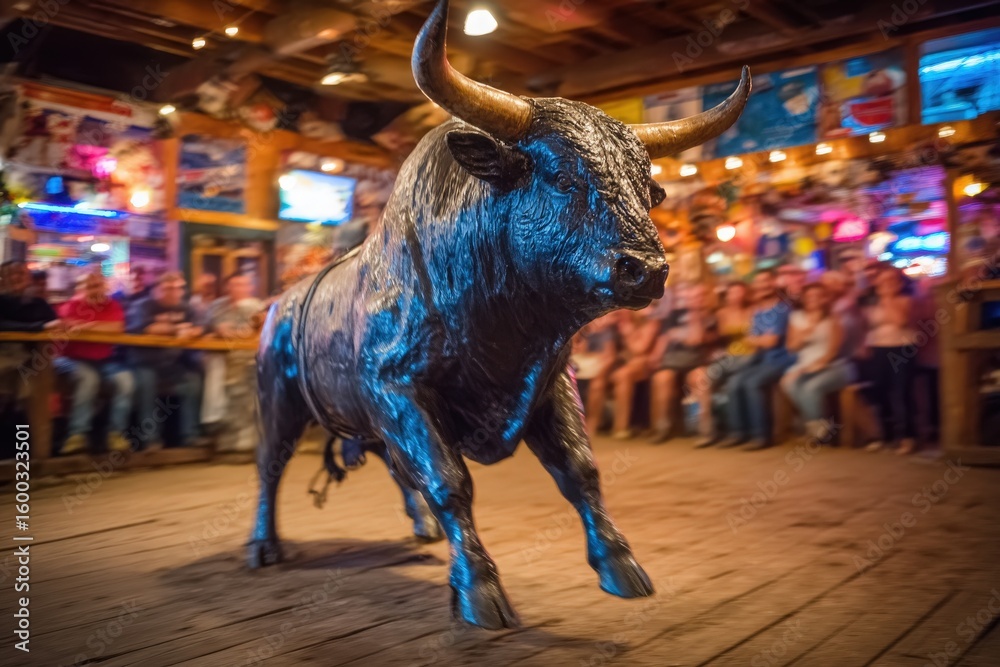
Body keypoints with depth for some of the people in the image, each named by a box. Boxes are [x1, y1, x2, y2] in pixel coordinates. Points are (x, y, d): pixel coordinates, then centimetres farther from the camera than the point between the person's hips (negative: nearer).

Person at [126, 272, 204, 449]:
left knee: (194, 381, -20)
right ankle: (151, 438, -27)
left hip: (174, 363, 4)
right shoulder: (143, 306, -3)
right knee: (146, 380, -33)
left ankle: (190, 436, -12)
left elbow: (199, 328, -2)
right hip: (145, 362, -4)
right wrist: (176, 329, -15)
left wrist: (190, 331, -27)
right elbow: (143, 328, -22)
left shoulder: (184, 309, 13)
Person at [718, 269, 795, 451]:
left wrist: (754, 339, 5)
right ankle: (738, 432, -9)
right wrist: (762, 340, -8)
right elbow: (753, 343, 11)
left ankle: (762, 434, -22)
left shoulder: (783, 309, -9)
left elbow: (771, 341, -13)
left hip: (781, 360, -7)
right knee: (734, 383, -14)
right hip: (761, 360, 7)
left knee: (753, 383, -29)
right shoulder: (757, 312, 15)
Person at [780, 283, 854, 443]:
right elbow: (792, 346, 8)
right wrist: (805, 333, -11)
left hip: (833, 367, -4)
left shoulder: (833, 319, -2)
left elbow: (833, 351, -9)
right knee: (790, 383, -29)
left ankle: (816, 425, -10)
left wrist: (814, 365, -19)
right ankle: (819, 426, -17)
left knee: (811, 387, -34)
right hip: (805, 366, 4)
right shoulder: (797, 317, 11)